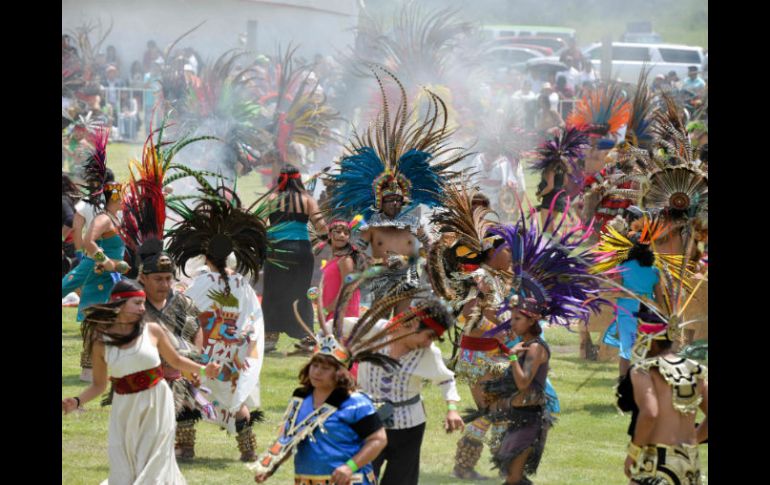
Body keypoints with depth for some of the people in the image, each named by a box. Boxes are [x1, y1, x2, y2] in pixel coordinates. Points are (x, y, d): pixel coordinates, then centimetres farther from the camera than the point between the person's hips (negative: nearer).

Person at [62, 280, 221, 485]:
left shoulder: (152, 331, -2)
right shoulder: (101, 342, -2)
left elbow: (175, 360, 13)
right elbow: (99, 385, 6)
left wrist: (202, 370, 1)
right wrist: (76, 402, -9)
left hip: (157, 407, 0)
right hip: (125, 412, 0)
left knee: (154, 466, -2)